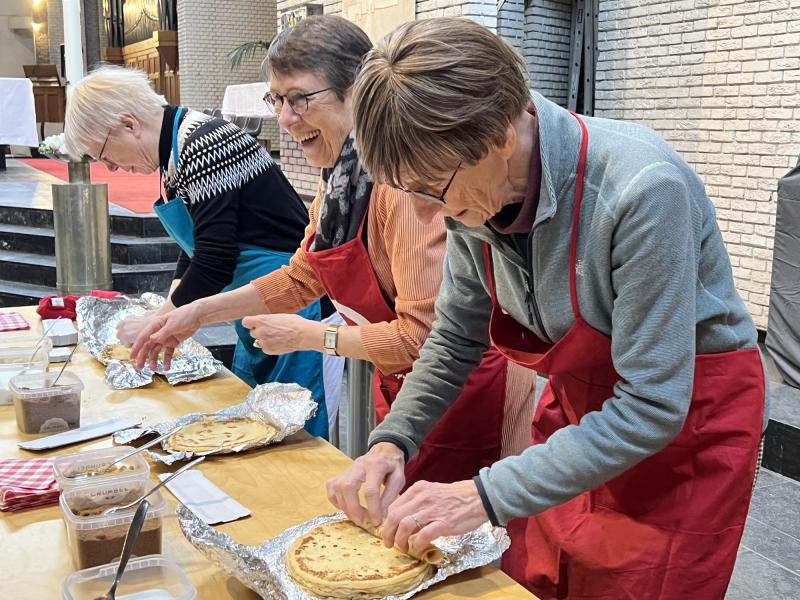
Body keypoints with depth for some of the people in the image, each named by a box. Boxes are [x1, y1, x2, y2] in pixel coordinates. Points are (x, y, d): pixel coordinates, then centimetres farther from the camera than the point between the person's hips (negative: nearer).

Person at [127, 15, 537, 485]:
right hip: (403, 390, 8)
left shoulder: (400, 178, -27)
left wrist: (309, 335, -17)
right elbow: (301, 279, 13)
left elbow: (423, 335, -28)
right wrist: (198, 313, 7)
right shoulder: (341, 176, 1)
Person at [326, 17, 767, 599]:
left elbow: (653, 408, -30)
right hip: (578, 406, 5)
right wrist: (392, 441, -12)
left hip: (688, 424, -5)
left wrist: (486, 497, -29)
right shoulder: (474, 195, -14)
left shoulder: (641, 187, -34)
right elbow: (456, 339, 2)